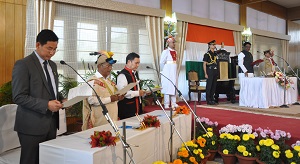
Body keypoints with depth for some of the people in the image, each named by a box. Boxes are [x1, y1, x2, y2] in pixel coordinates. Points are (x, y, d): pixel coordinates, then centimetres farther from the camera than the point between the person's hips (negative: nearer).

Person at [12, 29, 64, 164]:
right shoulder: (23, 65, -10)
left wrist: (62, 100, 2)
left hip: (51, 123, 7)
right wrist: (46, 105, -22)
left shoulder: (52, 65, 14)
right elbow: (19, 97, -15)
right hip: (32, 126, -6)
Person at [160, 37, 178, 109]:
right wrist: (164, 71, -4)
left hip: (174, 72, 7)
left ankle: (173, 103, 19)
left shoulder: (175, 52, 10)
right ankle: (166, 104, 4)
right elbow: (161, 62, -12)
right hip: (167, 72, -7)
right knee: (167, 87, -4)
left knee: (174, 87, 10)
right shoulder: (165, 51, -11)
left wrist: (174, 69, 11)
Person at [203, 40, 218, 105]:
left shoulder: (215, 54, 14)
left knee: (214, 86, 9)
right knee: (209, 86, -4)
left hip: (215, 71, 7)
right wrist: (205, 74, -14)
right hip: (210, 71, -7)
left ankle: (212, 99, 19)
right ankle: (208, 100, 2)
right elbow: (204, 64, -8)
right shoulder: (207, 54, -6)